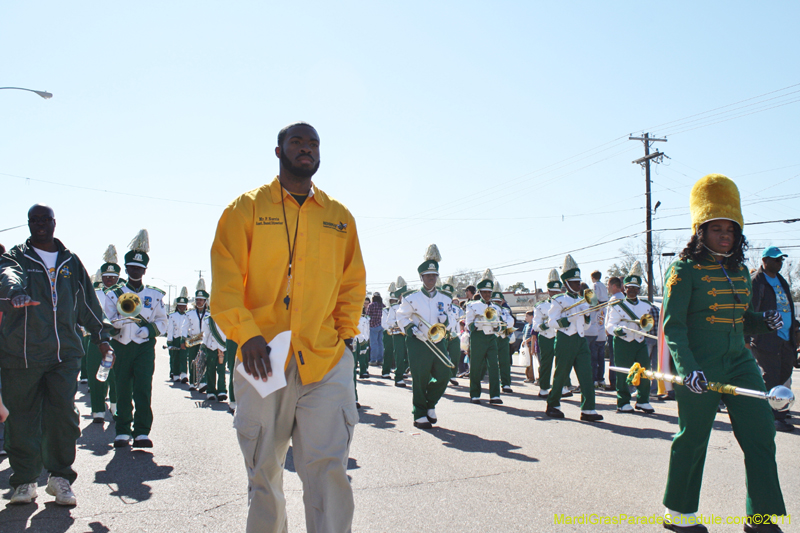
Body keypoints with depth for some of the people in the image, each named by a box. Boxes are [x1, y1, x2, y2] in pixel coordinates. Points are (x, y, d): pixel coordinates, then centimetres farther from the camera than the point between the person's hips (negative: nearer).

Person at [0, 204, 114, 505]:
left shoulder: (70, 262, 16)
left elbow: (87, 301, 20)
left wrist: (101, 336, 16)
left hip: (65, 352, 1)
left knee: (64, 415, -4)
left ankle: (60, 477, 10)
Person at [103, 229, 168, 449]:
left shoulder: (155, 295, 10)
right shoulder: (114, 293, 8)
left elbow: (162, 322, 11)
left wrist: (149, 329, -9)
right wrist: (119, 321, -23)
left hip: (145, 348, 0)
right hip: (120, 347, 0)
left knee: (143, 389, -7)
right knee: (122, 390, 2)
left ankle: (142, 432, -4)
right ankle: (122, 432, 11)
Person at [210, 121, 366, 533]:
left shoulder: (339, 216, 13)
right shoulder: (247, 208, 6)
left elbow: (352, 282, 17)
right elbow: (226, 279, -1)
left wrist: (345, 334, 6)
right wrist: (246, 334, -13)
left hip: (327, 361, 1)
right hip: (263, 360, -1)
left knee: (328, 468, -7)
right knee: (263, 470, 12)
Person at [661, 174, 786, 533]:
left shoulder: (740, 271, 12)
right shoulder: (685, 270, -9)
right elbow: (673, 326, -14)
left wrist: (764, 322, -1)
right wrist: (687, 367, -26)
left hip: (739, 363, 6)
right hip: (700, 368, -6)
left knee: (761, 435, 1)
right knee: (692, 439, 5)